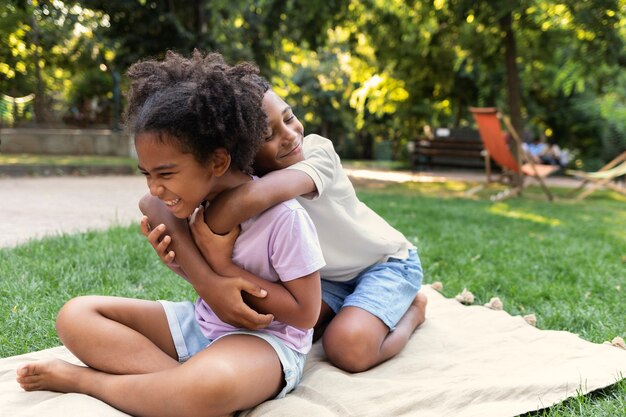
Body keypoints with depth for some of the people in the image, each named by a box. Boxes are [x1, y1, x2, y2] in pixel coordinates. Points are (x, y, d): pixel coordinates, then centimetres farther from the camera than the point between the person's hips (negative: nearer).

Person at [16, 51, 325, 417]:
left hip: (267, 338, -6)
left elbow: (306, 313, -17)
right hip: (201, 325, 7)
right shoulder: (199, 202, -3)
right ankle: (185, 379, -19)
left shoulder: (283, 216, -22)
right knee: (76, 316, -4)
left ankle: (81, 379, -14)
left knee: (211, 385, -42)